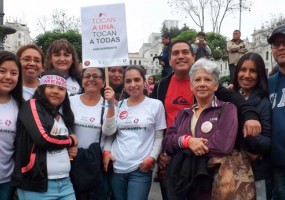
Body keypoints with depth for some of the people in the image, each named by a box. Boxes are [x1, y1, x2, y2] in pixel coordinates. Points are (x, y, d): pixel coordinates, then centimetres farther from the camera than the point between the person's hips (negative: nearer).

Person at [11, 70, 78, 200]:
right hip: (36, 184, -6)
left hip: (65, 183, 6)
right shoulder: (32, 105, -4)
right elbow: (43, 138, -18)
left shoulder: (63, 114, 15)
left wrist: (72, 149, 3)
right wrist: (71, 140, -2)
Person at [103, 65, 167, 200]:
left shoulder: (156, 105, 1)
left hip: (141, 169, -3)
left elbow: (159, 137, 1)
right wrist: (106, 151, -1)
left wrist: (151, 158, -10)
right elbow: (109, 132, 14)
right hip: (116, 167, 4)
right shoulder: (118, 105, 10)